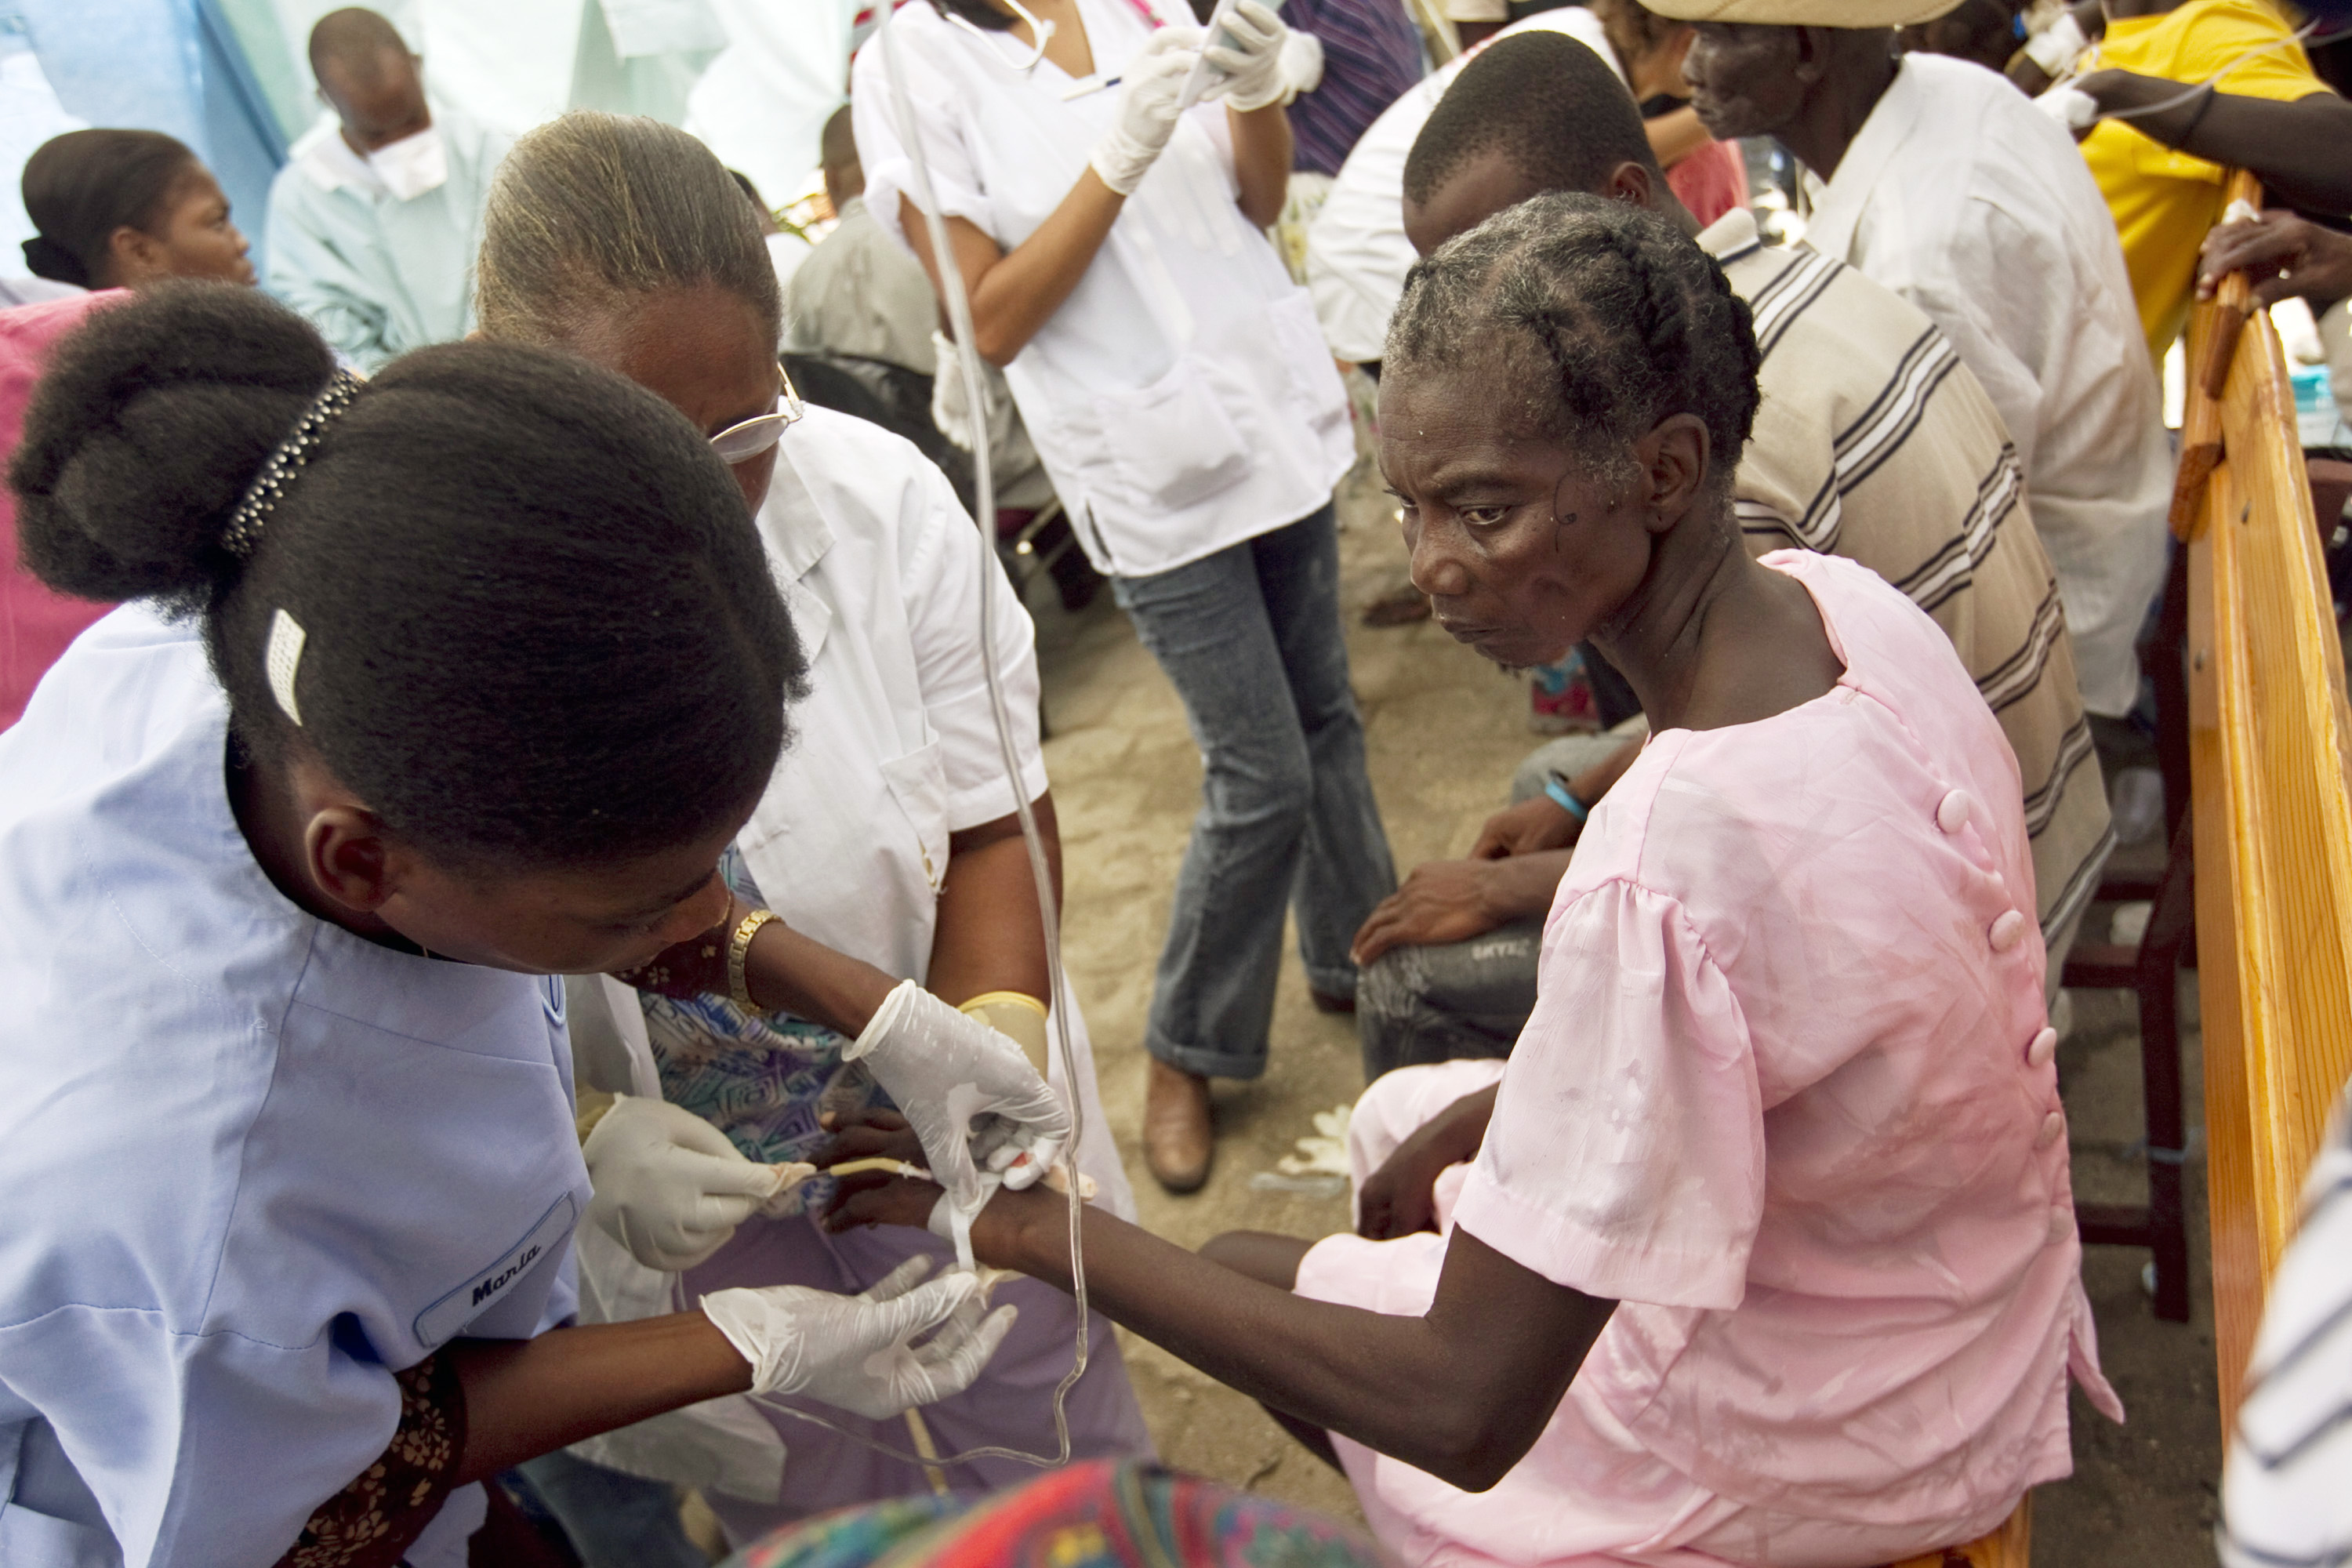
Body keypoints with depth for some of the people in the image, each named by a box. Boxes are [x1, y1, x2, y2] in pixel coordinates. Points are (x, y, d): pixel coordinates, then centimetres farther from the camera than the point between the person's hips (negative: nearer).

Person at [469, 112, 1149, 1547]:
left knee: (1080, 1481, 23)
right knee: (815, 1526, 25)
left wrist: (998, 1027, -25)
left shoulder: (884, 501, -17)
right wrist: (582, 1141, -31)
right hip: (675, 1202, -1)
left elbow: (993, 821, -9)